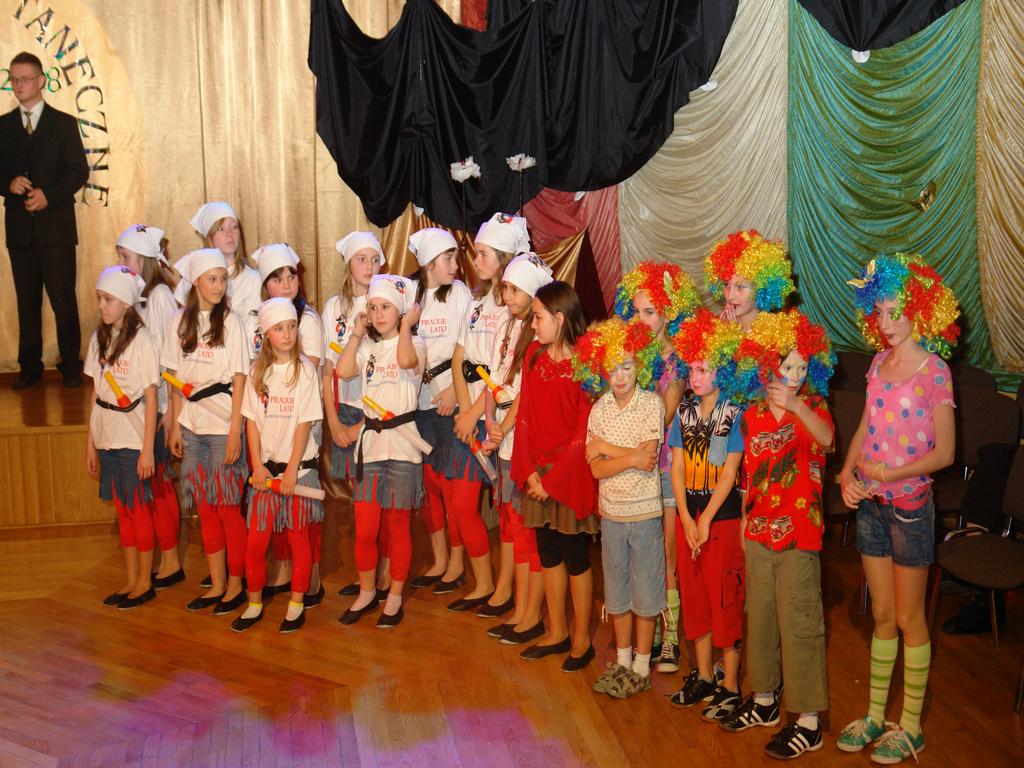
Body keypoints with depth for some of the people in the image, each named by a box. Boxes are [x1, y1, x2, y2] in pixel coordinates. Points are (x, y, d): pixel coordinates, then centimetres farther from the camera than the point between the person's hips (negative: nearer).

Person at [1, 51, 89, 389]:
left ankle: (71, 366, 6)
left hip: (56, 225, -3)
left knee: (63, 298, -3)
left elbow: (79, 171, -1)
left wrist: (48, 194, -15)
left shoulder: (64, 123, 4)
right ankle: (29, 367, 13)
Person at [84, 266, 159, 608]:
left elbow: (150, 397, -11)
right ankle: (130, 580, 24)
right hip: (107, 438, 6)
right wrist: (90, 443, 8)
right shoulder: (98, 338, 6)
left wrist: (148, 448, -12)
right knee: (122, 510, 13)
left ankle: (144, 582, 18)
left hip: (133, 439, -5)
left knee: (139, 510, 5)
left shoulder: (141, 340, -11)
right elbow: (97, 394, 9)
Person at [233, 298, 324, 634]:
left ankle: (297, 605, 18)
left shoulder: (305, 370, -6)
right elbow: (252, 421, 4)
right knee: (256, 540, 3)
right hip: (266, 466, 3)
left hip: (298, 466, -3)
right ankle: (254, 603, 18)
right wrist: (257, 465, -4)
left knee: (298, 537, 7)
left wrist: (291, 469, -12)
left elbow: (305, 423, -9)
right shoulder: (258, 371, 4)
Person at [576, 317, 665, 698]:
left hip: (645, 511, -4)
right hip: (611, 510, 4)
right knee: (616, 588, 15)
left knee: (645, 589, 6)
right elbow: (597, 469, -6)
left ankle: (641, 667, 19)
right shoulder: (600, 408, 1)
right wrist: (630, 458, -19)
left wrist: (606, 448, -13)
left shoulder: (651, 403, -10)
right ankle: (622, 661, 29)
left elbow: (649, 461, -19)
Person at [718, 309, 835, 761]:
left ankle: (808, 722, 12)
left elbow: (826, 438, -35)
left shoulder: (811, 407, -10)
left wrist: (796, 405, -52)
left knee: (799, 623, 0)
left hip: (799, 535, -5)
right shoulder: (752, 415, 3)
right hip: (758, 532, 5)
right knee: (759, 616, 17)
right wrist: (744, 523, 13)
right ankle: (765, 700, 35)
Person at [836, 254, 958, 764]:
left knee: (909, 618, 6)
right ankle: (875, 716, 27)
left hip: (910, 504, -6)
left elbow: (944, 452, -13)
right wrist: (847, 473, -5)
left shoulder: (933, 370, -12)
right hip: (870, 504, 6)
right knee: (881, 615, 15)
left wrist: (891, 473, -22)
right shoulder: (879, 364, 6)